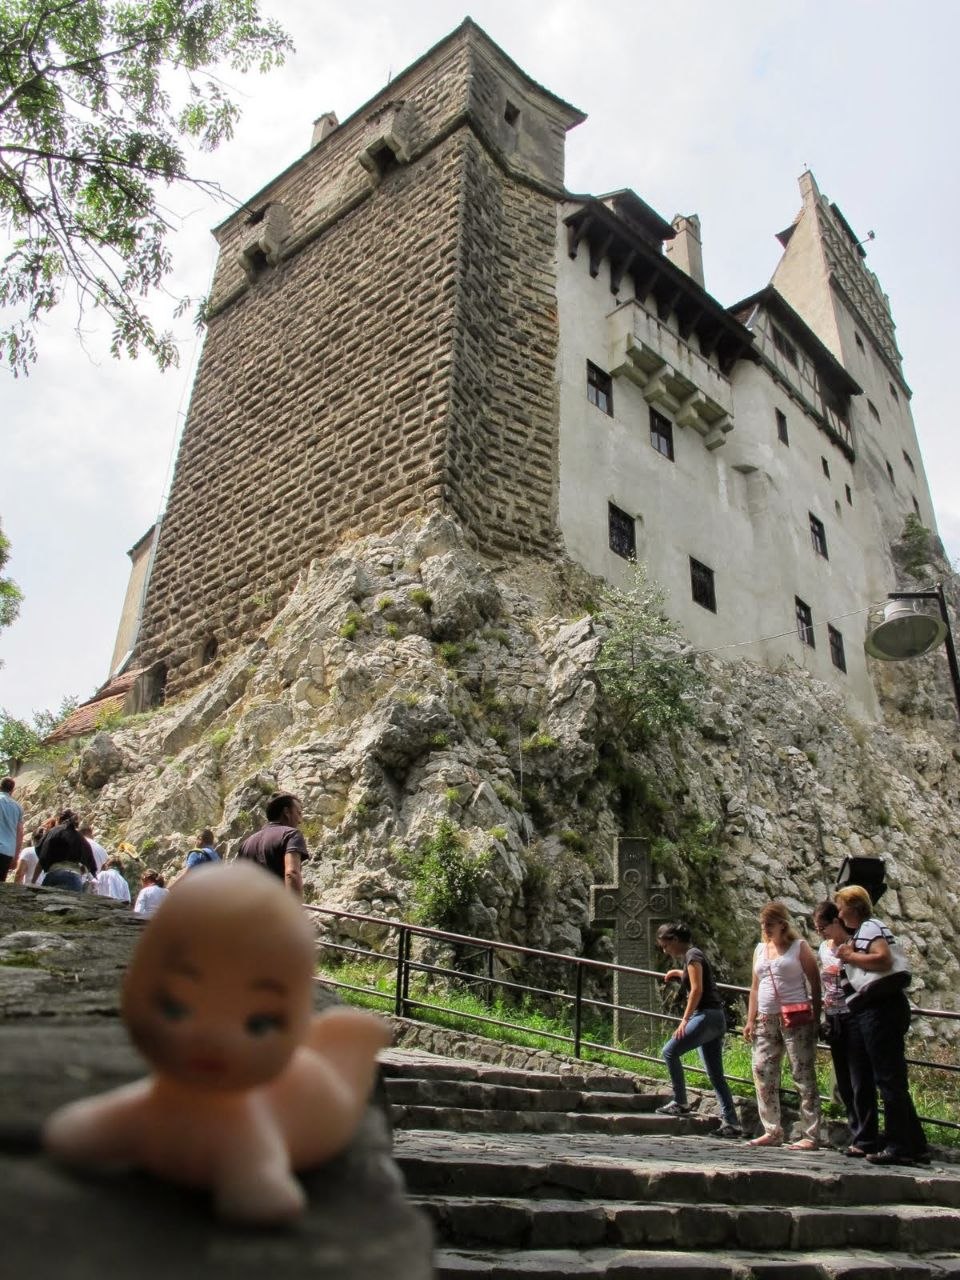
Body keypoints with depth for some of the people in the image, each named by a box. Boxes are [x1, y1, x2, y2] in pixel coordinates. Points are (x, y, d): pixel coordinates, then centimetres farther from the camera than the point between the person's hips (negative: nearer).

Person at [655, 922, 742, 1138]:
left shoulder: (692, 955, -8)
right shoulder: (691, 955, 19)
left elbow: (697, 990, -17)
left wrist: (685, 1019, -20)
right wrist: (678, 973, 43)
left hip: (707, 1015, -10)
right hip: (715, 1018, 10)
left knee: (670, 1051, -11)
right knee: (716, 1075, 7)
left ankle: (680, 1103, -6)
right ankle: (731, 1123, 5)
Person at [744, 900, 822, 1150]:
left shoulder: (799, 947, 1)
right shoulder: (760, 949, 16)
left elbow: (815, 983, -2)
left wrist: (816, 1017, -8)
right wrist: (750, 1020, 12)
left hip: (796, 1019, -6)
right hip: (766, 1020, 6)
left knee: (804, 1076, -4)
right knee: (763, 1074, 3)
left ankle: (811, 1136, 2)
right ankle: (772, 1132, 12)